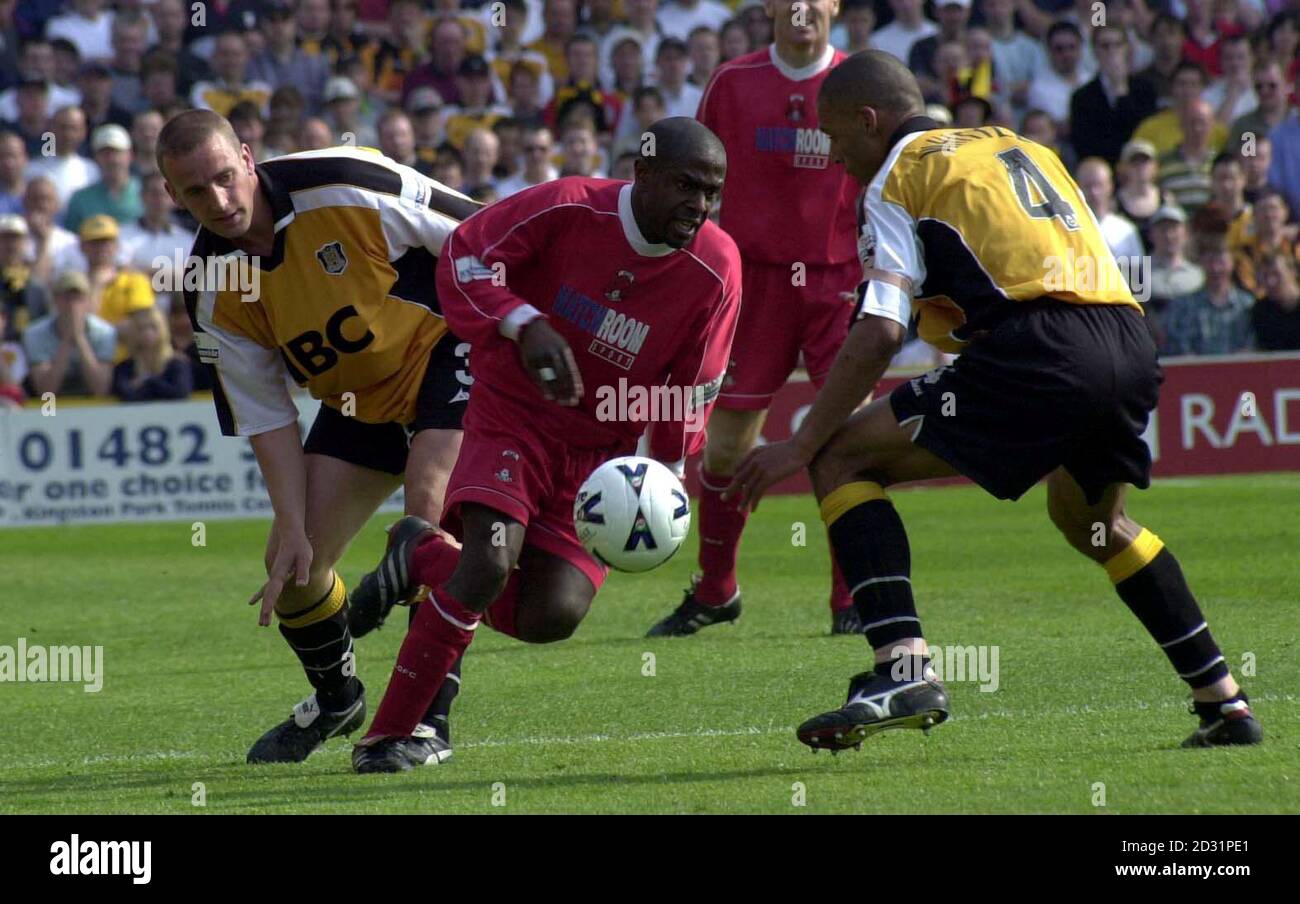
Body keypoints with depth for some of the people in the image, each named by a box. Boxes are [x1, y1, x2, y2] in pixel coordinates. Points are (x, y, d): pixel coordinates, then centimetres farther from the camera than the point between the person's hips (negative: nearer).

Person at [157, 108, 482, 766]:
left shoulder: (342, 186, -27)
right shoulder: (215, 296, -12)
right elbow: (265, 418, -6)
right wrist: (293, 529, -14)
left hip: (446, 349, -5)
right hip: (356, 401, 5)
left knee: (429, 507, -28)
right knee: (290, 565, 1)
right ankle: (335, 699, 32)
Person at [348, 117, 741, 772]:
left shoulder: (716, 271, -9)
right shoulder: (569, 209, -17)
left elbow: (688, 394, 0)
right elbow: (463, 257, -11)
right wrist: (525, 324, -26)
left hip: (603, 448, 3)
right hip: (514, 415, -3)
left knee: (551, 616, -14)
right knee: (490, 561, -27)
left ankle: (425, 559, 17)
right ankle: (384, 737, -16)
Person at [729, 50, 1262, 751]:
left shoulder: (898, 175, 8)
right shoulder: (1016, 145, 30)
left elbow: (879, 334, -3)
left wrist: (799, 446, 1)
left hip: (1038, 347, -8)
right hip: (1130, 343, 8)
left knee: (841, 460, 1)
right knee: (1090, 518, 34)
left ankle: (903, 668, -16)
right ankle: (1224, 701, 29)